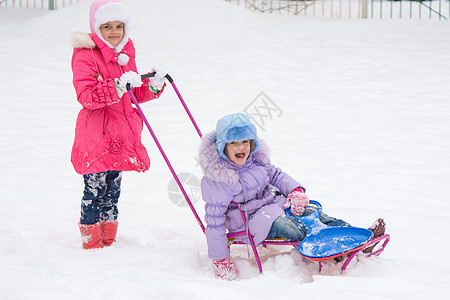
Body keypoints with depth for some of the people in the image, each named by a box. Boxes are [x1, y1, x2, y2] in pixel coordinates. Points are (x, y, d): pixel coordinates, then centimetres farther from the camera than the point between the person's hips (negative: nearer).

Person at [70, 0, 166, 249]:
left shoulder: (126, 54, 13)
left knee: (113, 191, 14)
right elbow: (86, 96, -22)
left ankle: (109, 241, 24)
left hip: (121, 135, 7)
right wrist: (118, 86, -33)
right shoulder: (85, 55, -11)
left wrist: (153, 86, -3)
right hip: (95, 135, -7)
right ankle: (91, 243, 8)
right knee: (95, 190, -4)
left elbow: (136, 95, 18)